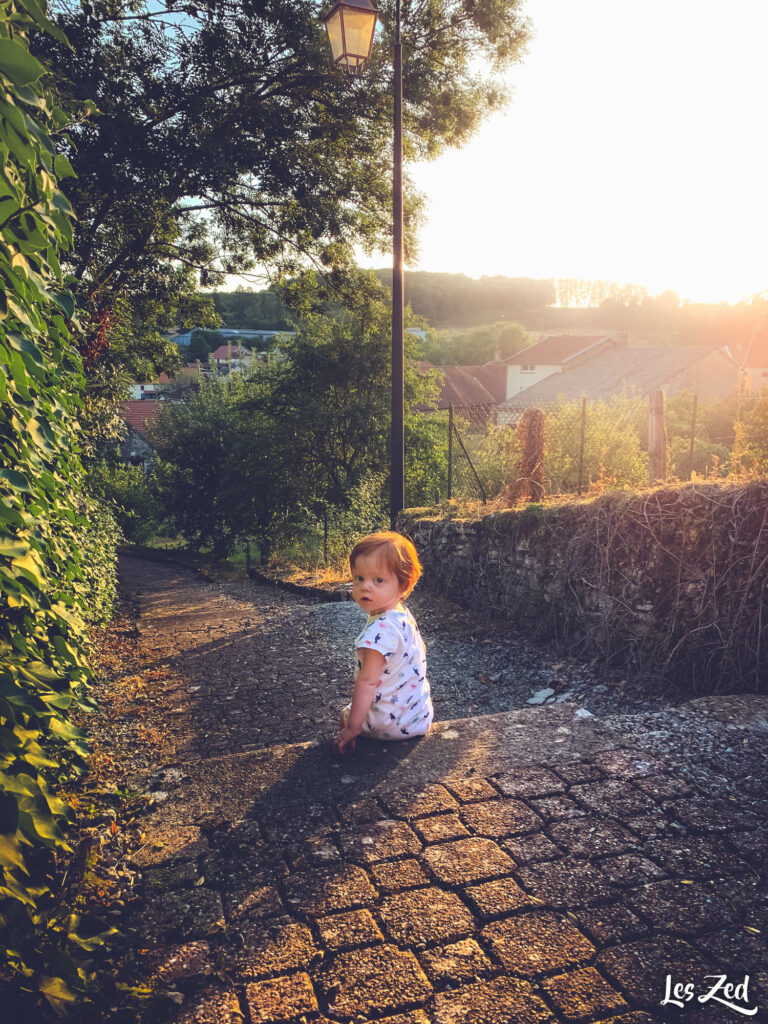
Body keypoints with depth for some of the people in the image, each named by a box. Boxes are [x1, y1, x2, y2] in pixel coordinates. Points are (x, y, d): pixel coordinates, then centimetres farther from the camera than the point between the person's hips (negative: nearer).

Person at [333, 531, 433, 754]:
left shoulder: (380, 631, -30)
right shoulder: (404, 616, 0)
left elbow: (367, 681, -29)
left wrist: (352, 728, -23)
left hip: (395, 724, -8)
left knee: (344, 716, 19)